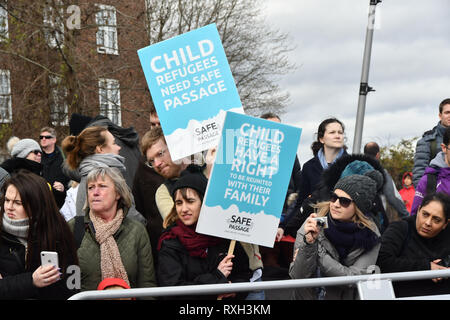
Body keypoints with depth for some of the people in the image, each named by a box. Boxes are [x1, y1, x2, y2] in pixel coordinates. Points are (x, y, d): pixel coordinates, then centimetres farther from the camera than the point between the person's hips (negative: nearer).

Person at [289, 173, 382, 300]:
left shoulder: (370, 236, -6)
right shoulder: (313, 224, -9)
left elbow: (354, 279, -11)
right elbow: (298, 276, -12)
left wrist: (318, 255, -15)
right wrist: (309, 242, -25)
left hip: (344, 296, 2)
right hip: (307, 295, -1)